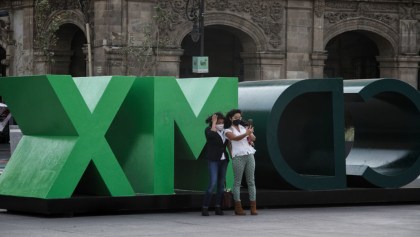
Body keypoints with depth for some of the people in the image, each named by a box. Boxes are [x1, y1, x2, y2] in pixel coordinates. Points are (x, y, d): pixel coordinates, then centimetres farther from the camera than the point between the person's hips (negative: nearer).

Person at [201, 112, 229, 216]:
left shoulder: (224, 131, 12)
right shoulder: (209, 130, -3)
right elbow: (212, 134, -26)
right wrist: (213, 122, -14)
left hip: (223, 159, 6)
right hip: (213, 160, -6)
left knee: (221, 184, 4)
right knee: (213, 183, -16)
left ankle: (218, 208, 9)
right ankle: (205, 208, -11)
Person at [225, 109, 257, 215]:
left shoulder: (244, 127, 17)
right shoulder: (228, 130, 3)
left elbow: (253, 138, 9)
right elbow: (236, 138, -16)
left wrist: (250, 134, -14)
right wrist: (246, 133, -32)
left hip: (249, 155, 4)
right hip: (238, 157, -4)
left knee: (251, 181, 0)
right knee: (237, 182, -4)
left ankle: (253, 207, -1)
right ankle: (238, 207, -2)